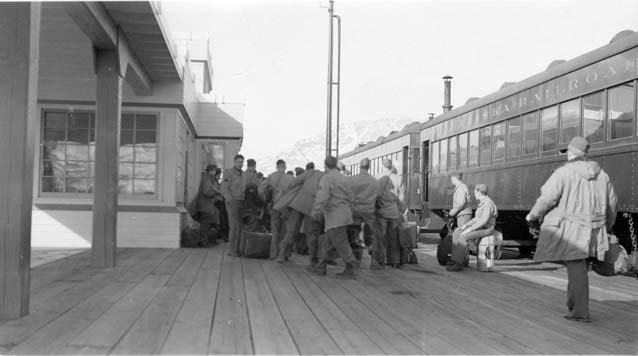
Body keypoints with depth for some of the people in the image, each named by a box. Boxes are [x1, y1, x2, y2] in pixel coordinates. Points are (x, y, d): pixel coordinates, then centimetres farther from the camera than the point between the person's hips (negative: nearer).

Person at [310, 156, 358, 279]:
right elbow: (351, 198, 17)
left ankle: (351, 270, -2)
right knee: (328, 242, 15)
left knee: (341, 243, -4)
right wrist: (348, 212, 27)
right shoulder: (344, 178, 14)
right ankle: (322, 267, 22)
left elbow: (322, 198, -21)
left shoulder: (326, 178, -11)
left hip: (335, 217, -9)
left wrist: (315, 213, -13)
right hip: (344, 214, 9)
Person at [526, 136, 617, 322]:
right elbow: (612, 202, 15)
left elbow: (547, 198, -15)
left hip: (570, 228, -6)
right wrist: (607, 226, 29)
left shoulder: (563, 172, -10)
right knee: (578, 266, 19)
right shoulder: (601, 174, 9)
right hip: (593, 230, 6)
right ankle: (573, 302, 28)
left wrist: (532, 215, 1)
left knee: (577, 269, -3)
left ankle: (581, 312, -2)